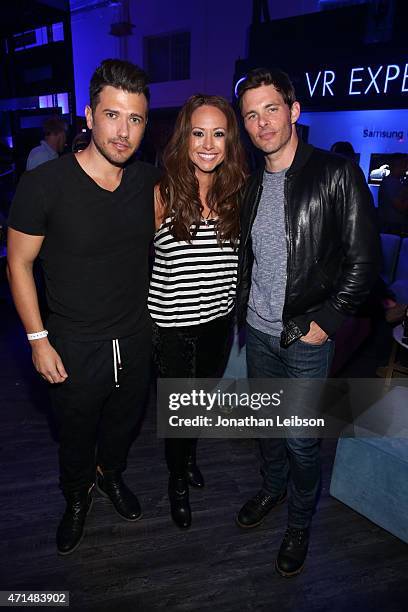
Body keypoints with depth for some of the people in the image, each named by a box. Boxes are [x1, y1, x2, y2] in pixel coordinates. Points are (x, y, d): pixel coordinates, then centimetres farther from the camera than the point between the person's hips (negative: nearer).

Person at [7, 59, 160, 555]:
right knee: (76, 434, 20)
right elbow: (19, 263, -10)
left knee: (124, 421, 26)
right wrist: (38, 340, -10)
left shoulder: (149, 180, -6)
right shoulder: (44, 184, -19)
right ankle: (77, 495, 52)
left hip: (136, 337, 4)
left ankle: (111, 473, 58)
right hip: (75, 346, -3)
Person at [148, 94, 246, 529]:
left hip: (217, 322, 4)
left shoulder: (236, 194, -3)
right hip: (171, 326, -4)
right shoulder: (162, 195, -14)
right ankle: (178, 479, 41)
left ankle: (189, 455, 54)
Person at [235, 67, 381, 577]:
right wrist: (244, 309, 7)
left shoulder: (337, 175, -11)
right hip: (259, 331, 5)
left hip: (307, 336, -5)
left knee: (300, 439, 7)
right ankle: (272, 488, 48)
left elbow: (363, 260, -12)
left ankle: (299, 523, 34)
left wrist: (325, 322, -14)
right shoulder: (252, 183, 7)